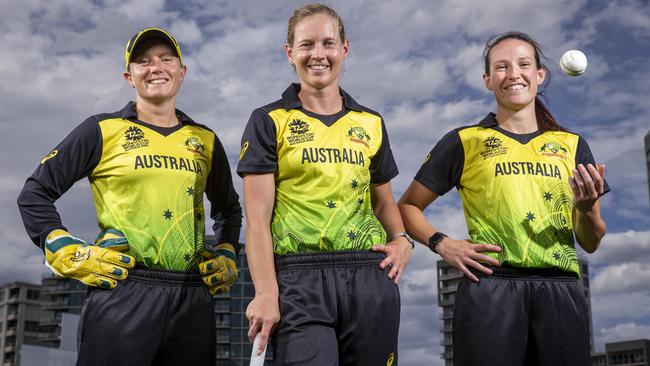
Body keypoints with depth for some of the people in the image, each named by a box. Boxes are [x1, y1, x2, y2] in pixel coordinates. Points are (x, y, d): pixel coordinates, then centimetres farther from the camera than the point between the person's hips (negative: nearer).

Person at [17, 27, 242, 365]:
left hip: (194, 299, 4)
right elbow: (34, 194, 5)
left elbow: (229, 209, 29)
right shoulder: (103, 130, 4)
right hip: (123, 295, -4)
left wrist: (226, 256, 16)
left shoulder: (205, 141, 15)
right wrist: (72, 257, -3)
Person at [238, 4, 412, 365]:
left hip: (370, 277, 4)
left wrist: (402, 239, 1)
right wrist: (266, 293, -11)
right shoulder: (269, 122, 2)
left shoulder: (371, 123, 13)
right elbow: (258, 216, -4)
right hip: (300, 278, -3)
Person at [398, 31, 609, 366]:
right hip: (490, 288, -2)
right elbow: (407, 207, 9)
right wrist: (443, 244, -8)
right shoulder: (464, 142, 7)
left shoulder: (572, 145, 14)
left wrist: (587, 208, -9)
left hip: (561, 291, 3)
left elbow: (590, 244, 13)